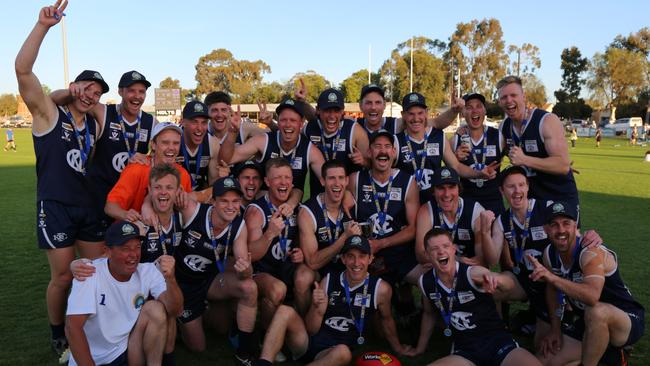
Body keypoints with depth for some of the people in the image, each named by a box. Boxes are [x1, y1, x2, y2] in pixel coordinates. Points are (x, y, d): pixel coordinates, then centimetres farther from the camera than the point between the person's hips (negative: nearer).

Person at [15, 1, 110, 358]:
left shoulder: (95, 125, 11)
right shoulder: (49, 113, -5)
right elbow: (23, 70, -21)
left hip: (88, 206, 6)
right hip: (55, 207, -5)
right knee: (63, 277, 0)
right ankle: (58, 336, 23)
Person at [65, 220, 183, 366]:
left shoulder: (148, 271, -9)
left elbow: (174, 310, -20)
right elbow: (73, 327, -22)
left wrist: (170, 279, -39)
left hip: (128, 350, 3)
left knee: (155, 309, -19)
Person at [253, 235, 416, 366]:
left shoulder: (381, 288, -6)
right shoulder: (328, 281, -1)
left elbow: (386, 319, 15)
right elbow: (311, 330, 2)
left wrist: (397, 347, 28)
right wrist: (317, 308, -19)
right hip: (309, 342, 2)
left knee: (343, 352, -37)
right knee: (285, 311, -21)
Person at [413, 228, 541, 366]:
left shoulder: (473, 273, -14)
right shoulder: (426, 282, -3)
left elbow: (509, 283, -34)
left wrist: (495, 278, -57)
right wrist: (420, 348, 24)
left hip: (498, 340, -2)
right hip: (464, 350, 3)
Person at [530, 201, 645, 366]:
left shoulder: (591, 252, -26)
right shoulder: (549, 254, -5)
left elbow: (592, 296, -44)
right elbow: (553, 290, 9)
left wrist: (552, 277, -50)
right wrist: (555, 330, 3)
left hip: (629, 321, -7)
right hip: (588, 324, 7)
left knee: (596, 312, -40)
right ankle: (606, 352, 16)